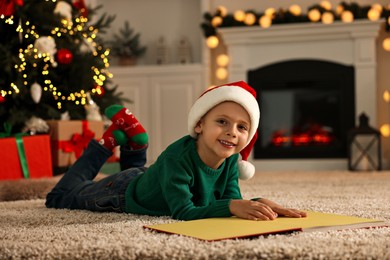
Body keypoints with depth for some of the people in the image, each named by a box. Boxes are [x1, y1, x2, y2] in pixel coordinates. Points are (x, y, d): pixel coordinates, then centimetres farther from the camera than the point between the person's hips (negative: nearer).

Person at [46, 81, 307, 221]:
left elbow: (233, 199, -25)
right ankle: (107, 144, 26)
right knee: (61, 197, 20)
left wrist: (259, 203, -47)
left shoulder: (231, 159, -26)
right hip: (124, 192, -6)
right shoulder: (177, 158, -46)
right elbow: (183, 213, -49)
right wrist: (231, 206, -62)